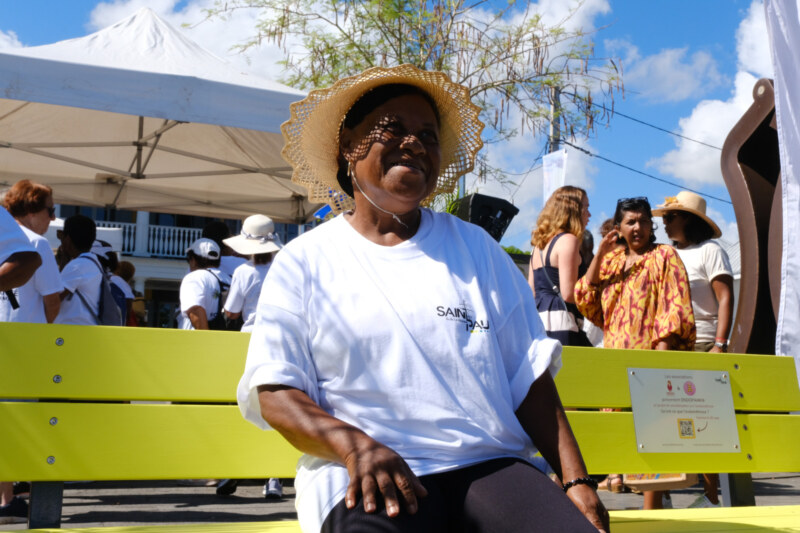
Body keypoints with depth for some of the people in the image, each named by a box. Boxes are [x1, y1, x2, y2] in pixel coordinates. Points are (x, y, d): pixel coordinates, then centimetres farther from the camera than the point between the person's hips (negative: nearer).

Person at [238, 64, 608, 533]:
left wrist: (576, 480, 0)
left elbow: (528, 376, 12)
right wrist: (354, 444, -18)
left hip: (490, 467, 3)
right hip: (370, 480, -3)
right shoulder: (304, 262, 10)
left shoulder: (474, 247, 17)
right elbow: (273, 393, 1)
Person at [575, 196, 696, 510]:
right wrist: (599, 255, 3)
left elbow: (675, 308, -6)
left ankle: (652, 508, -6)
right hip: (616, 358, 5)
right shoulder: (611, 259, 18)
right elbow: (586, 301, 10)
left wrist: (662, 349, -17)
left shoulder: (664, 256, 3)